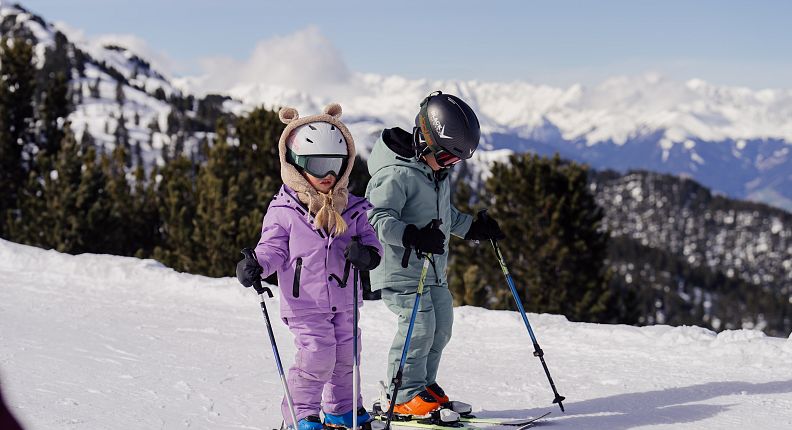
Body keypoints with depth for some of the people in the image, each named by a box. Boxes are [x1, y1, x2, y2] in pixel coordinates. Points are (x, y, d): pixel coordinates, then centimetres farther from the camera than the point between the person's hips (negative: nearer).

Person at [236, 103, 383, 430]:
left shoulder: (351, 208, 4)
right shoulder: (284, 210, -7)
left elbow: (370, 239, 6)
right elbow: (273, 247, -6)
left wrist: (366, 253, -17)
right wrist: (256, 265, -26)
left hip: (343, 301, 5)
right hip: (305, 302, -5)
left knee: (345, 357, 13)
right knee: (316, 356, -14)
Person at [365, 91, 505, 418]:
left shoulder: (437, 173, 12)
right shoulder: (396, 175, -20)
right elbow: (378, 218, -28)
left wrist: (474, 228, 20)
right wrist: (412, 235, -40)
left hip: (433, 270, 10)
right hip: (399, 268, -10)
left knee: (441, 326, 11)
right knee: (419, 325, -15)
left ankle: (424, 386, 24)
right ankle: (403, 396, -5)